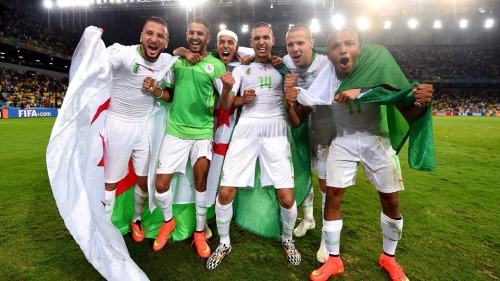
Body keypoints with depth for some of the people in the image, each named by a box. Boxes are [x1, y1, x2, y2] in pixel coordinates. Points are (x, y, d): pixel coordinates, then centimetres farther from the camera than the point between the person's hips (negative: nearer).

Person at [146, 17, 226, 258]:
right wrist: (155, 89, -5)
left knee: (200, 181, 4)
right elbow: (169, 94, 15)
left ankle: (199, 232, 25)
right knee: (161, 184, 2)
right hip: (175, 129, 3)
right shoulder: (176, 60, 8)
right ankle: (168, 221, 33)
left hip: (203, 131, -2)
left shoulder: (216, 65, -2)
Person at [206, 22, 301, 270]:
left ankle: (287, 239, 27)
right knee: (225, 192, -4)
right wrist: (228, 88, -10)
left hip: (275, 130, 0)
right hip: (246, 128, 1)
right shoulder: (241, 69, 15)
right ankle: (224, 243, 22)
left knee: (286, 197, -5)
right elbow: (225, 106, 10)